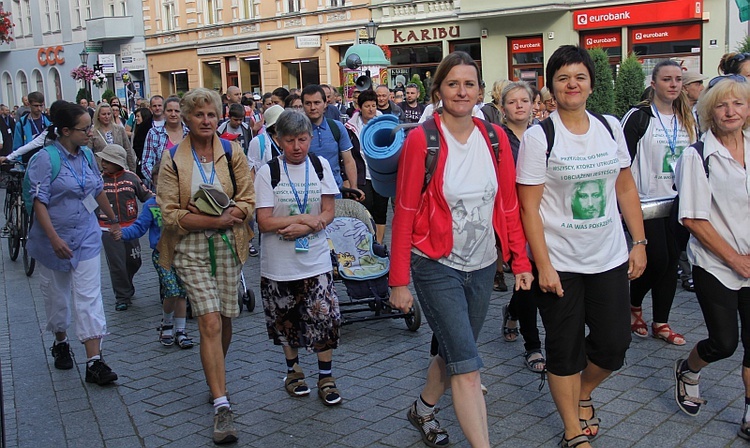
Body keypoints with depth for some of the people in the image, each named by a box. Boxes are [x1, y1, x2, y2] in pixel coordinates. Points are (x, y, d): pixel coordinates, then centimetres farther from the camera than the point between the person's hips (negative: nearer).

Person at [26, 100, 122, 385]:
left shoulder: (86, 155, 4)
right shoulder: (45, 159, -13)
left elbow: (98, 191, 19)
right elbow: (39, 202, -17)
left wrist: (114, 221, 27)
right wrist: (54, 238, -28)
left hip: (87, 238, 4)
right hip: (54, 239, -3)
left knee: (89, 297, -4)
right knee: (57, 295, 13)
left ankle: (94, 362, -7)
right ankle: (60, 343, 39)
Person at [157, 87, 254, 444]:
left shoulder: (232, 153, 2)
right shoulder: (173, 158, -3)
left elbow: (247, 201, -1)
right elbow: (170, 214, -8)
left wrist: (206, 214, -17)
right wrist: (217, 220, -20)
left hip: (228, 244, 2)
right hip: (191, 248, -2)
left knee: (225, 319, 9)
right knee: (210, 323, -10)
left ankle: (215, 372, 38)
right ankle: (221, 405, -8)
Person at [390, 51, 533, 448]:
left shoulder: (495, 137, 1)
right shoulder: (421, 140, -11)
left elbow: (509, 204, 7)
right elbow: (405, 212, -10)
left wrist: (520, 260, 3)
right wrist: (399, 280, -10)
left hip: (482, 266, 5)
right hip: (437, 266, -5)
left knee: (453, 352, 19)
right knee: (467, 365, -8)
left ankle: (423, 409, 45)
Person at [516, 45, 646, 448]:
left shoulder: (610, 127, 4)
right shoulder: (538, 137, -9)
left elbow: (626, 189, 11)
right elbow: (529, 206, -11)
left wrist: (639, 242, 6)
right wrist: (542, 265, -15)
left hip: (609, 259, 4)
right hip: (559, 263, -4)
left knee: (614, 343, 8)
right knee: (565, 347, 7)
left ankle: (582, 393, 39)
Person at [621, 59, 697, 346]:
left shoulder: (687, 120, 10)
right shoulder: (639, 117, -9)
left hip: (677, 202, 6)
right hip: (647, 203, -6)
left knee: (671, 261, 5)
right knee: (657, 260, -6)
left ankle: (661, 323, 16)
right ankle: (634, 306, 21)